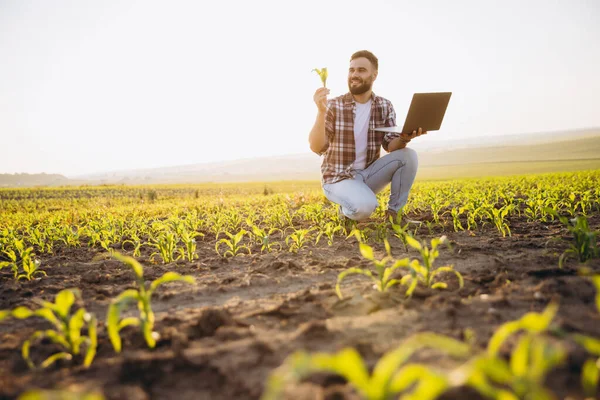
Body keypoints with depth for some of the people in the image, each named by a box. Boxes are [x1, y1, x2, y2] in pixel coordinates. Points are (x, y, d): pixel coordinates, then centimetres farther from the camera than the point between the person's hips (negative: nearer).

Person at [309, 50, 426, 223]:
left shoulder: (385, 107, 1)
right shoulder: (333, 106, -11)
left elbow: (391, 146, -5)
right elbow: (316, 148, -20)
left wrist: (404, 138, -29)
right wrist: (321, 112, -35)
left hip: (368, 174, 4)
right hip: (338, 178, -4)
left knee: (408, 155, -19)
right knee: (365, 205, -35)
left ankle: (394, 212, -5)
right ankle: (348, 209, 1)